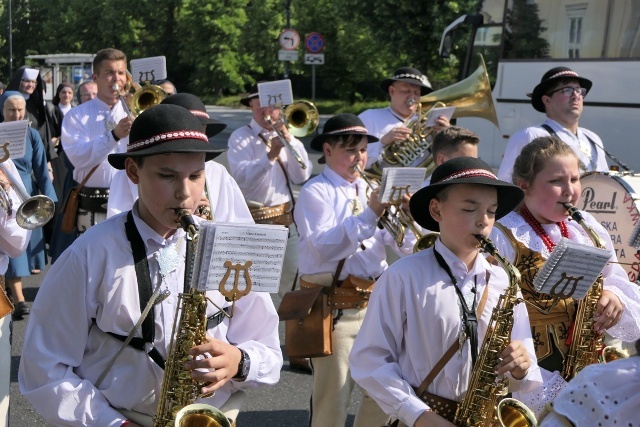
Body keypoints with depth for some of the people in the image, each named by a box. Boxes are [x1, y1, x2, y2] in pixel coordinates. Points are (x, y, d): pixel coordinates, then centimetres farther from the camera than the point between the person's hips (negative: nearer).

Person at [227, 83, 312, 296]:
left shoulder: (285, 136, 11)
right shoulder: (240, 138, -5)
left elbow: (302, 175, -3)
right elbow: (242, 178, -21)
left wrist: (289, 139, -11)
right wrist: (270, 156, -33)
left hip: (287, 218, 5)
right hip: (255, 220, -5)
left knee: (291, 280, 14)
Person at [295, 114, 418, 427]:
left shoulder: (372, 190, 11)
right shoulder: (314, 192, -6)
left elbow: (404, 247, 7)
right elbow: (324, 248, -22)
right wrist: (369, 215, -26)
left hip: (376, 302, 6)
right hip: (334, 306, -6)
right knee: (333, 397, 3)